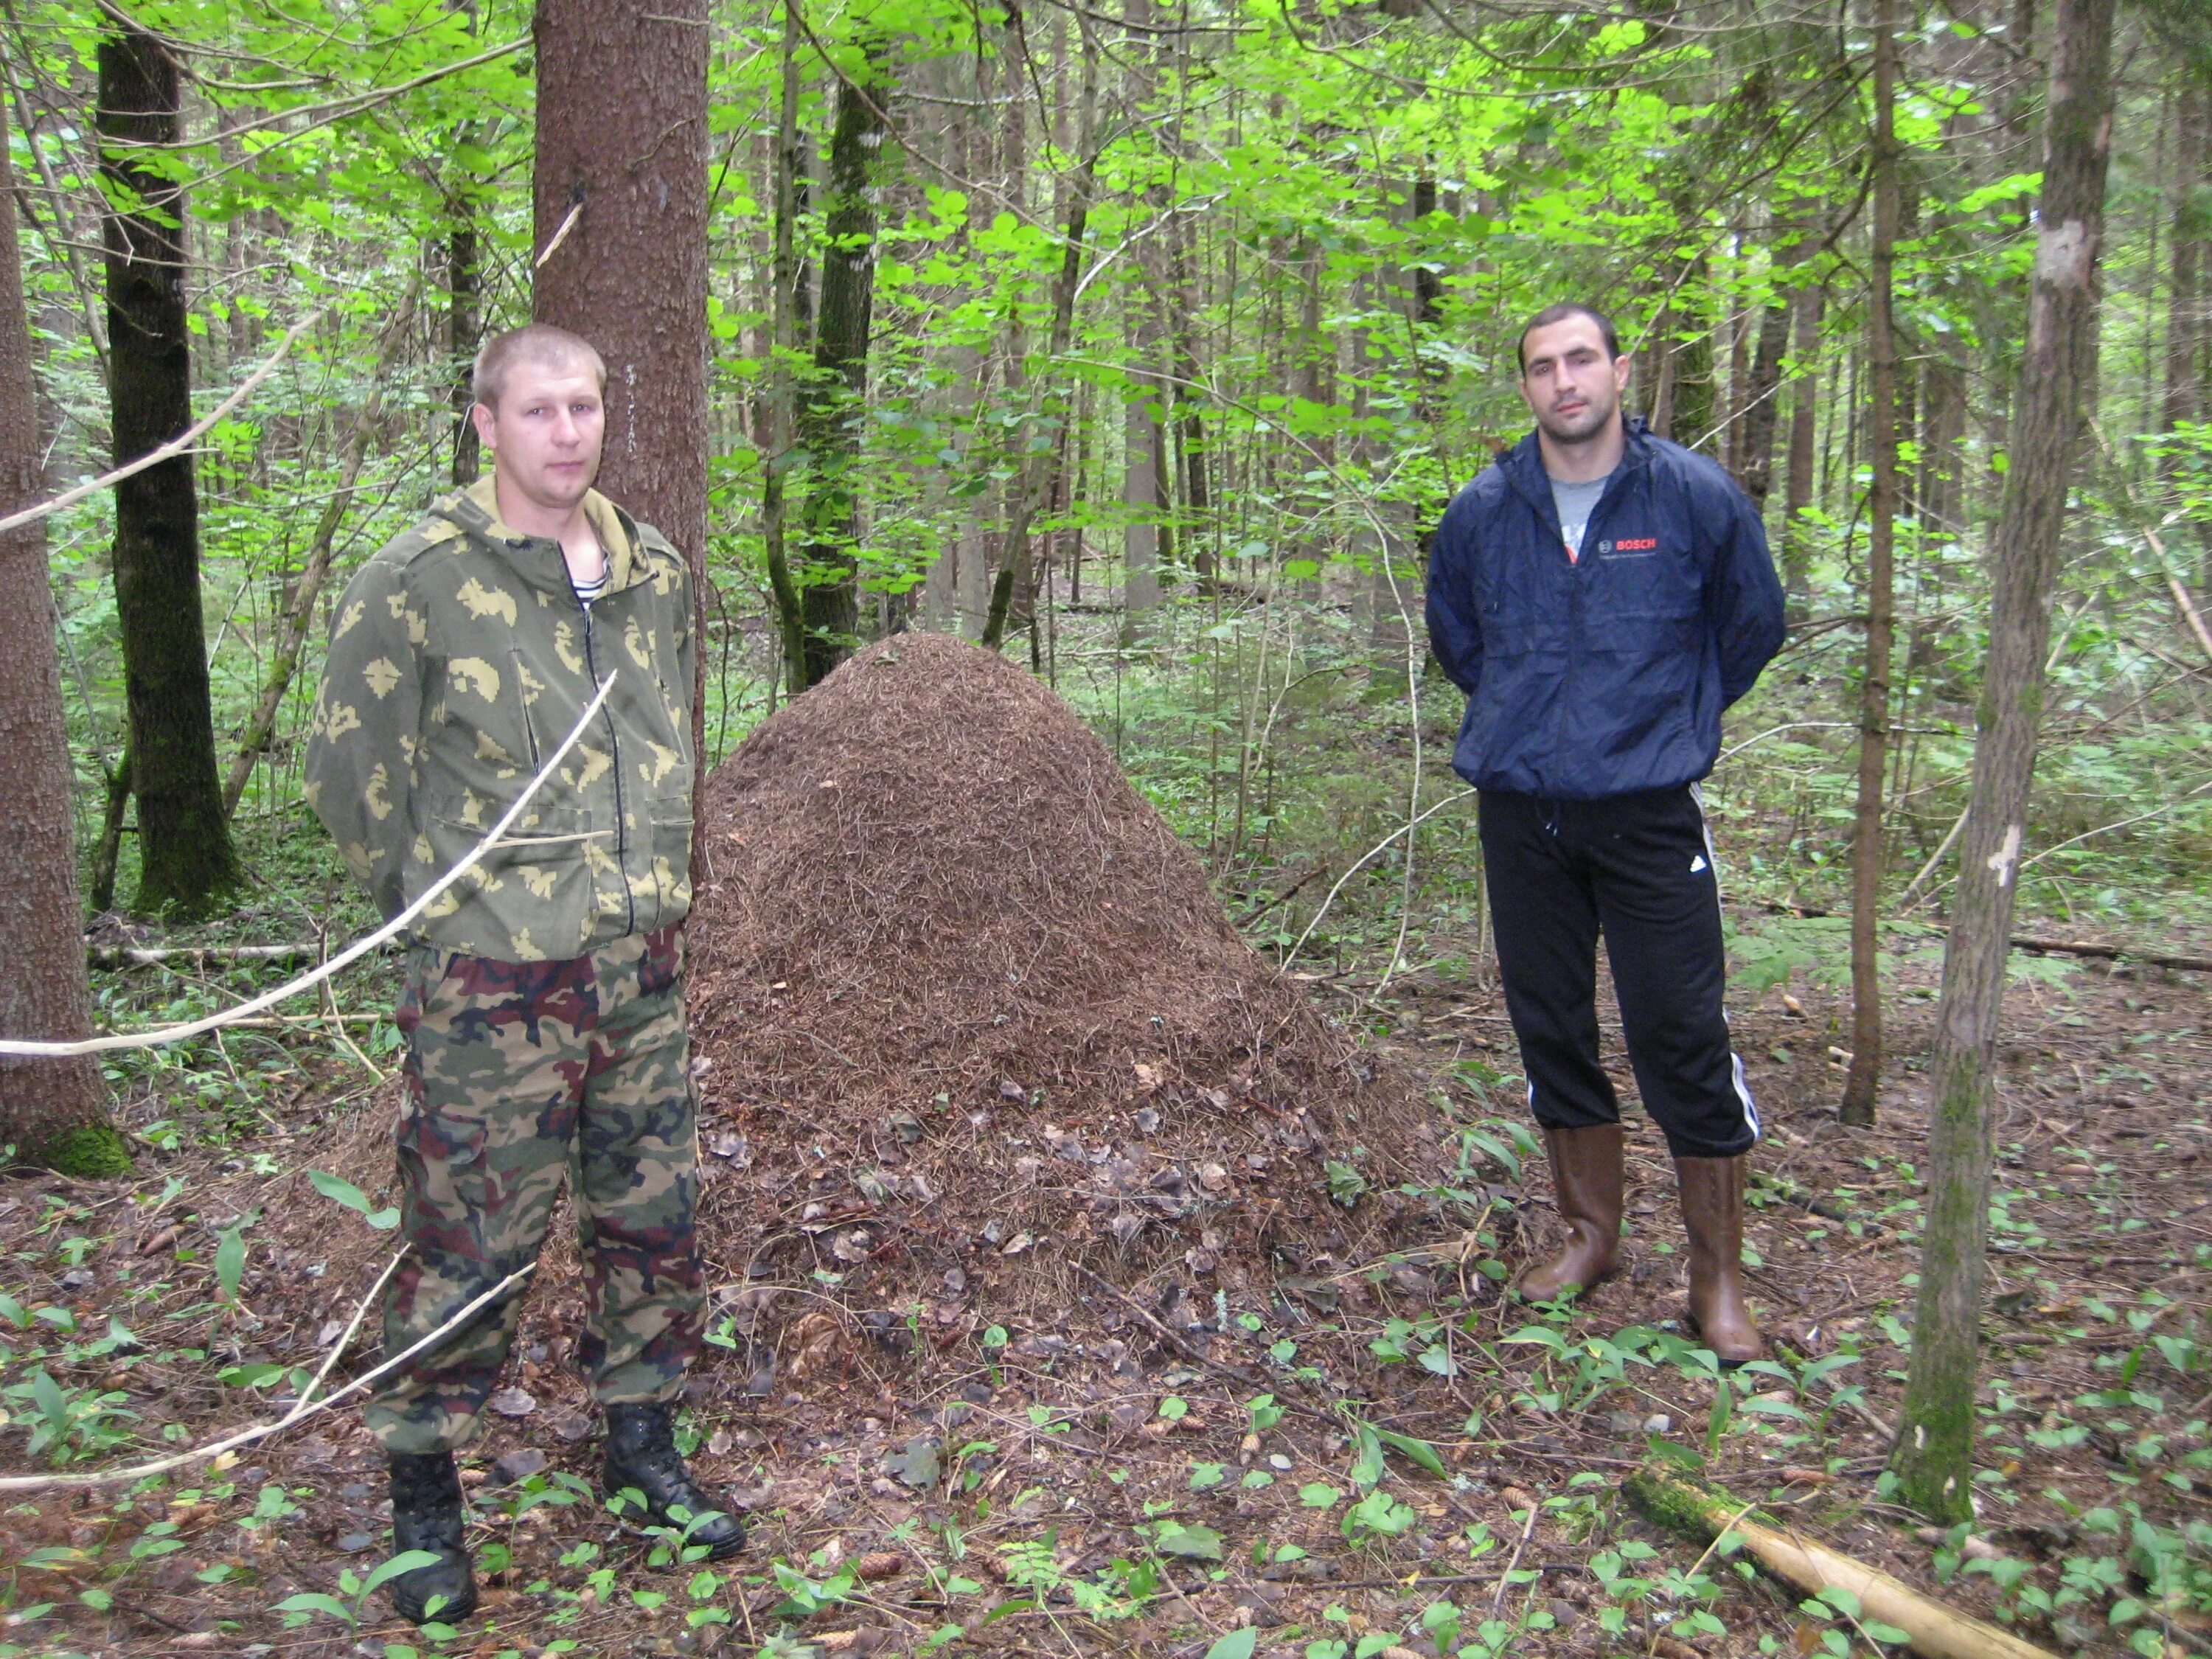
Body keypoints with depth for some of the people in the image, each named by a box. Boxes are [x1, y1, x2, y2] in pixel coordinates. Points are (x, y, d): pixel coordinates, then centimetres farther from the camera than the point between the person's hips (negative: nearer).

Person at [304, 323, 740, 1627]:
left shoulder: (656, 573, 7)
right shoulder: (417, 583, -10)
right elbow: (351, 772, -4)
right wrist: (443, 913, 1)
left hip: (645, 967, 5)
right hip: (494, 981, -5)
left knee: (654, 1223, 13)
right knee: (472, 1244, 3)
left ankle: (643, 1449, 32)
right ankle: (425, 1497, 22)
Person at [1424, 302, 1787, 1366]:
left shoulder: (1696, 499, -5)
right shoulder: (1482, 512, 3)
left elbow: (1752, 627, 11)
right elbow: (1451, 629, 22)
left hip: (1648, 812, -3)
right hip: (1519, 812, 3)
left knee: (1683, 1040, -3)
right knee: (1550, 1030, 11)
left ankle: (1718, 1279, 12)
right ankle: (1591, 1234, 30)